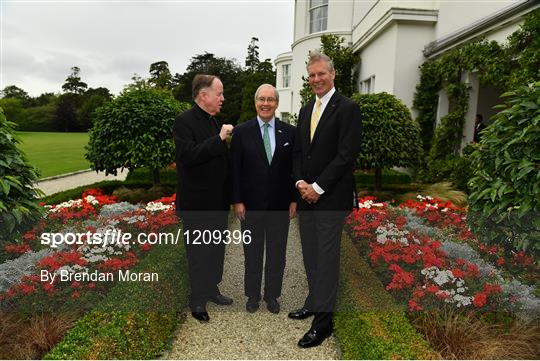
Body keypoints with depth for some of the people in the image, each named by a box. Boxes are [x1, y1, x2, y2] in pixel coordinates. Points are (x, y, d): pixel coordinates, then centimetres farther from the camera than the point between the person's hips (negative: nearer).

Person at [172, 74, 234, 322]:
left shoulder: (214, 121, 11)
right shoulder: (184, 121, -13)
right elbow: (188, 155, -26)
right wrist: (219, 139, -25)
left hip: (218, 200, 8)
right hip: (197, 202, -8)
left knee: (216, 248, 17)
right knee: (198, 251, 5)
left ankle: (212, 289, 35)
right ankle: (198, 300, 21)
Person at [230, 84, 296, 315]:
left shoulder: (289, 132, 1)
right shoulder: (242, 131, -3)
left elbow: (294, 168, 3)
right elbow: (235, 169, -3)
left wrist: (294, 199, -1)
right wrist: (237, 201, -6)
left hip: (280, 205, 1)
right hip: (251, 204, -1)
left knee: (277, 252, 13)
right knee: (252, 252, 13)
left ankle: (272, 295, 31)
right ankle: (253, 294, 31)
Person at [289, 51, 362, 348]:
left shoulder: (347, 108, -7)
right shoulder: (305, 110, 15)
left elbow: (346, 155, -15)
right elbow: (297, 151, 14)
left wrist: (318, 188, -15)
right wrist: (300, 183, -2)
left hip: (331, 197, -6)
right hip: (306, 195, 7)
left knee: (327, 257, 1)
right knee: (310, 255, 15)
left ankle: (323, 321, 13)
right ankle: (314, 303, 33)